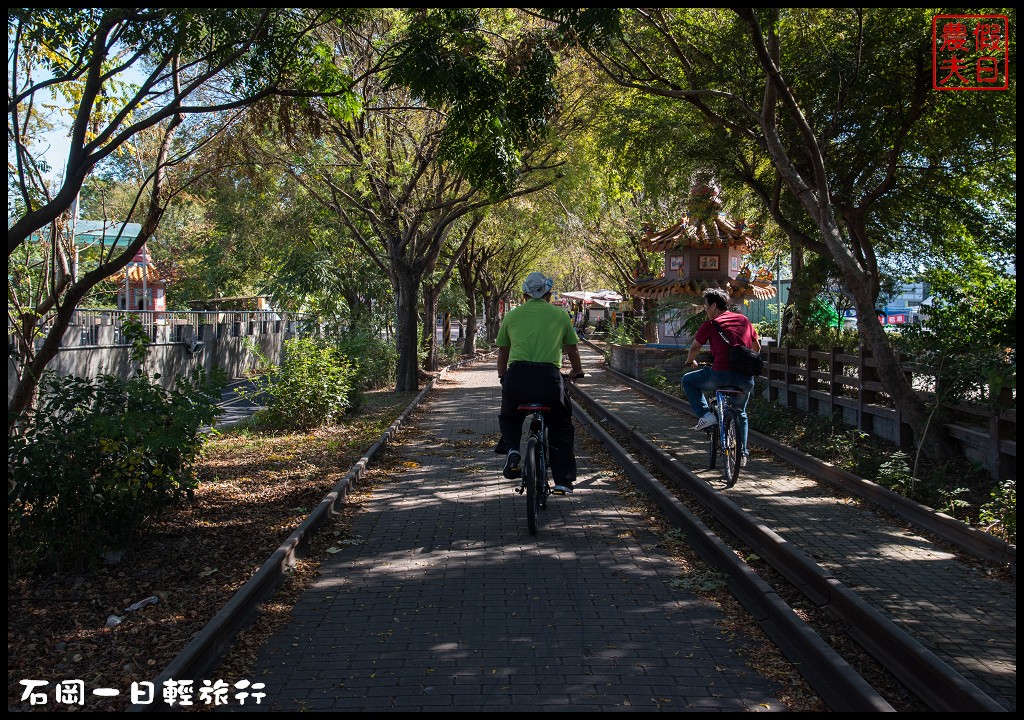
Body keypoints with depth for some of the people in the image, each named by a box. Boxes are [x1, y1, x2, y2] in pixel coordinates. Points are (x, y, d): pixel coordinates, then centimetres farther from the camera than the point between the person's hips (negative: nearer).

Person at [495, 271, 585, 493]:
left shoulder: (512, 315, 18)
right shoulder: (560, 315, 16)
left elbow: (502, 352, 25)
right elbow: (572, 349, 27)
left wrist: (502, 377, 44)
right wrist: (577, 371, 47)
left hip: (517, 376, 1)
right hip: (549, 377, -1)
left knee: (509, 417, 31)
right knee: (561, 428, 20)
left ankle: (511, 448, 6)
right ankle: (563, 481, 16)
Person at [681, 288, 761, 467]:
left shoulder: (710, 325, 2)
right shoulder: (744, 320, 16)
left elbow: (694, 347, 10)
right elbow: (757, 347, 25)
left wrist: (690, 361, 31)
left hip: (722, 375, -5)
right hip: (746, 379, 6)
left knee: (688, 381, 17)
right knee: (740, 413, 30)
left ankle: (706, 415, 4)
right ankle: (742, 453, 30)